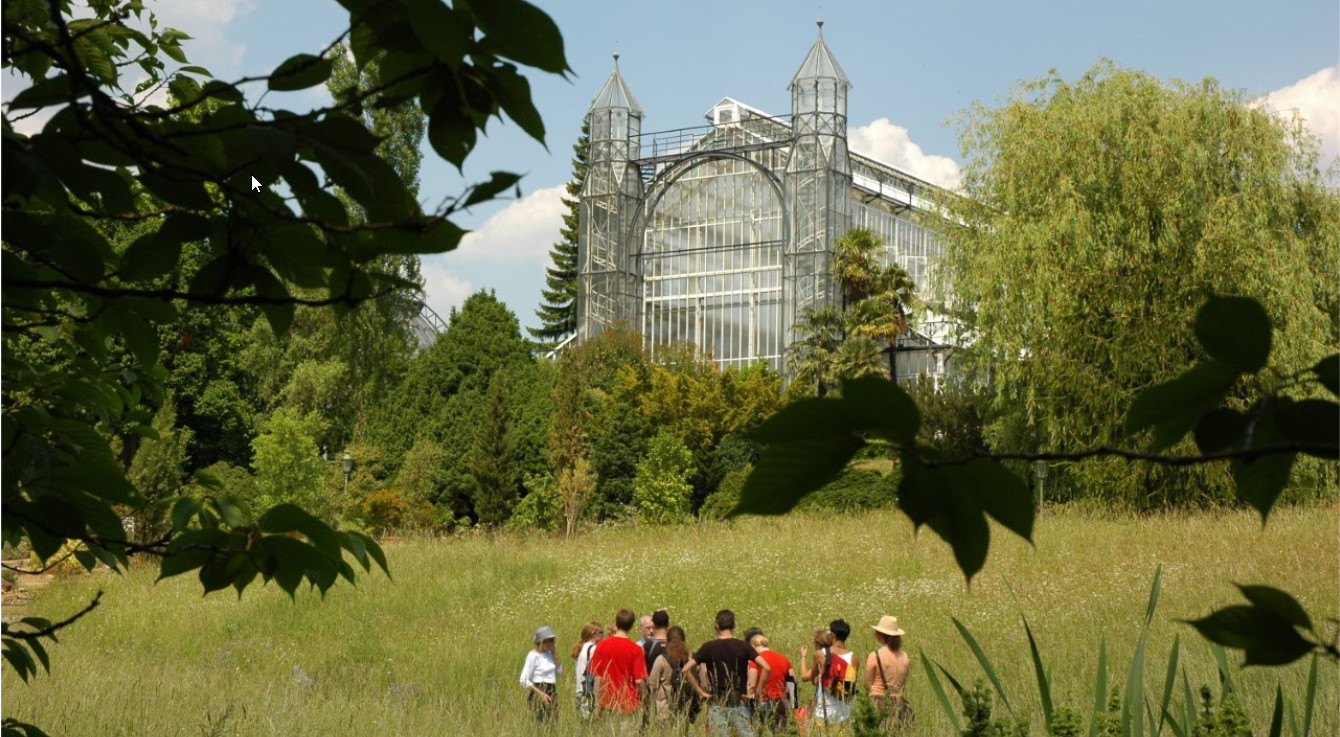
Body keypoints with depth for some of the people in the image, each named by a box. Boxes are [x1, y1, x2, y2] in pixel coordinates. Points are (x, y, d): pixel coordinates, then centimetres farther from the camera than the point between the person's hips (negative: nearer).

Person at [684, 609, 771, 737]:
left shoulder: (708, 647, -1)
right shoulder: (743, 646, -2)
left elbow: (687, 669, -6)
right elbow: (766, 668, -11)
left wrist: (700, 692, -1)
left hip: (717, 704, 0)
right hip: (739, 704, 0)